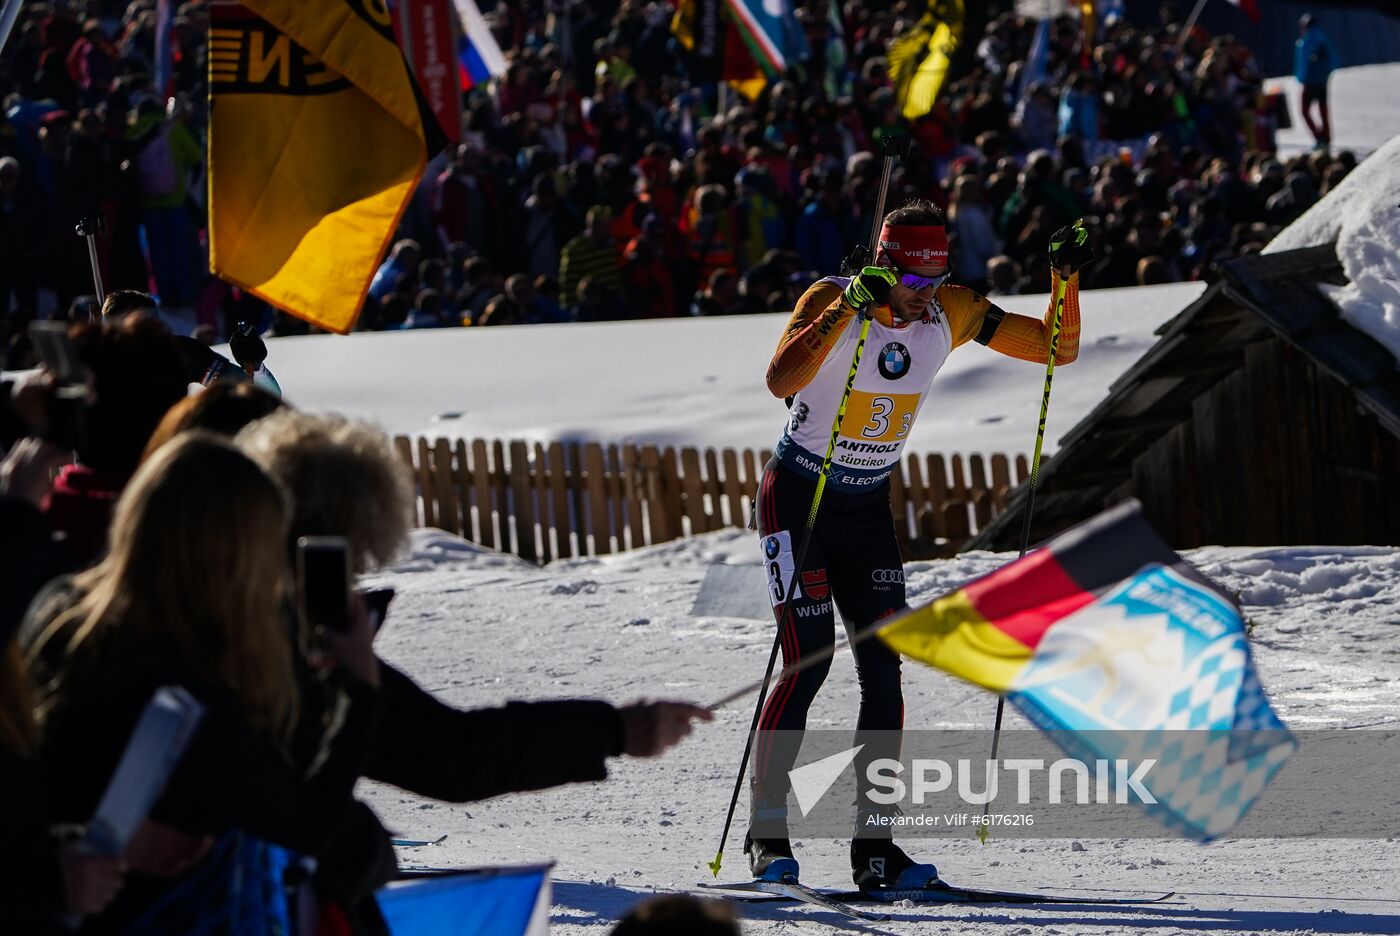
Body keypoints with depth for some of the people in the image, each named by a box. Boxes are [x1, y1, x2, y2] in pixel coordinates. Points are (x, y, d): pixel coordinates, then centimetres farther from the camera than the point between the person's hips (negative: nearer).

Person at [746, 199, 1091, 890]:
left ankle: (873, 845, -1)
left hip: (868, 510, 5)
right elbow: (780, 380, -37)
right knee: (809, 663, -14)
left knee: (883, 671, -4)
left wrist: (1066, 282, -21)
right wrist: (849, 308, -45)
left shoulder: (950, 314, -7)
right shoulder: (831, 300, -20)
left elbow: (1057, 348, -3)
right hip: (797, 499, -5)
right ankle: (766, 832, -3)